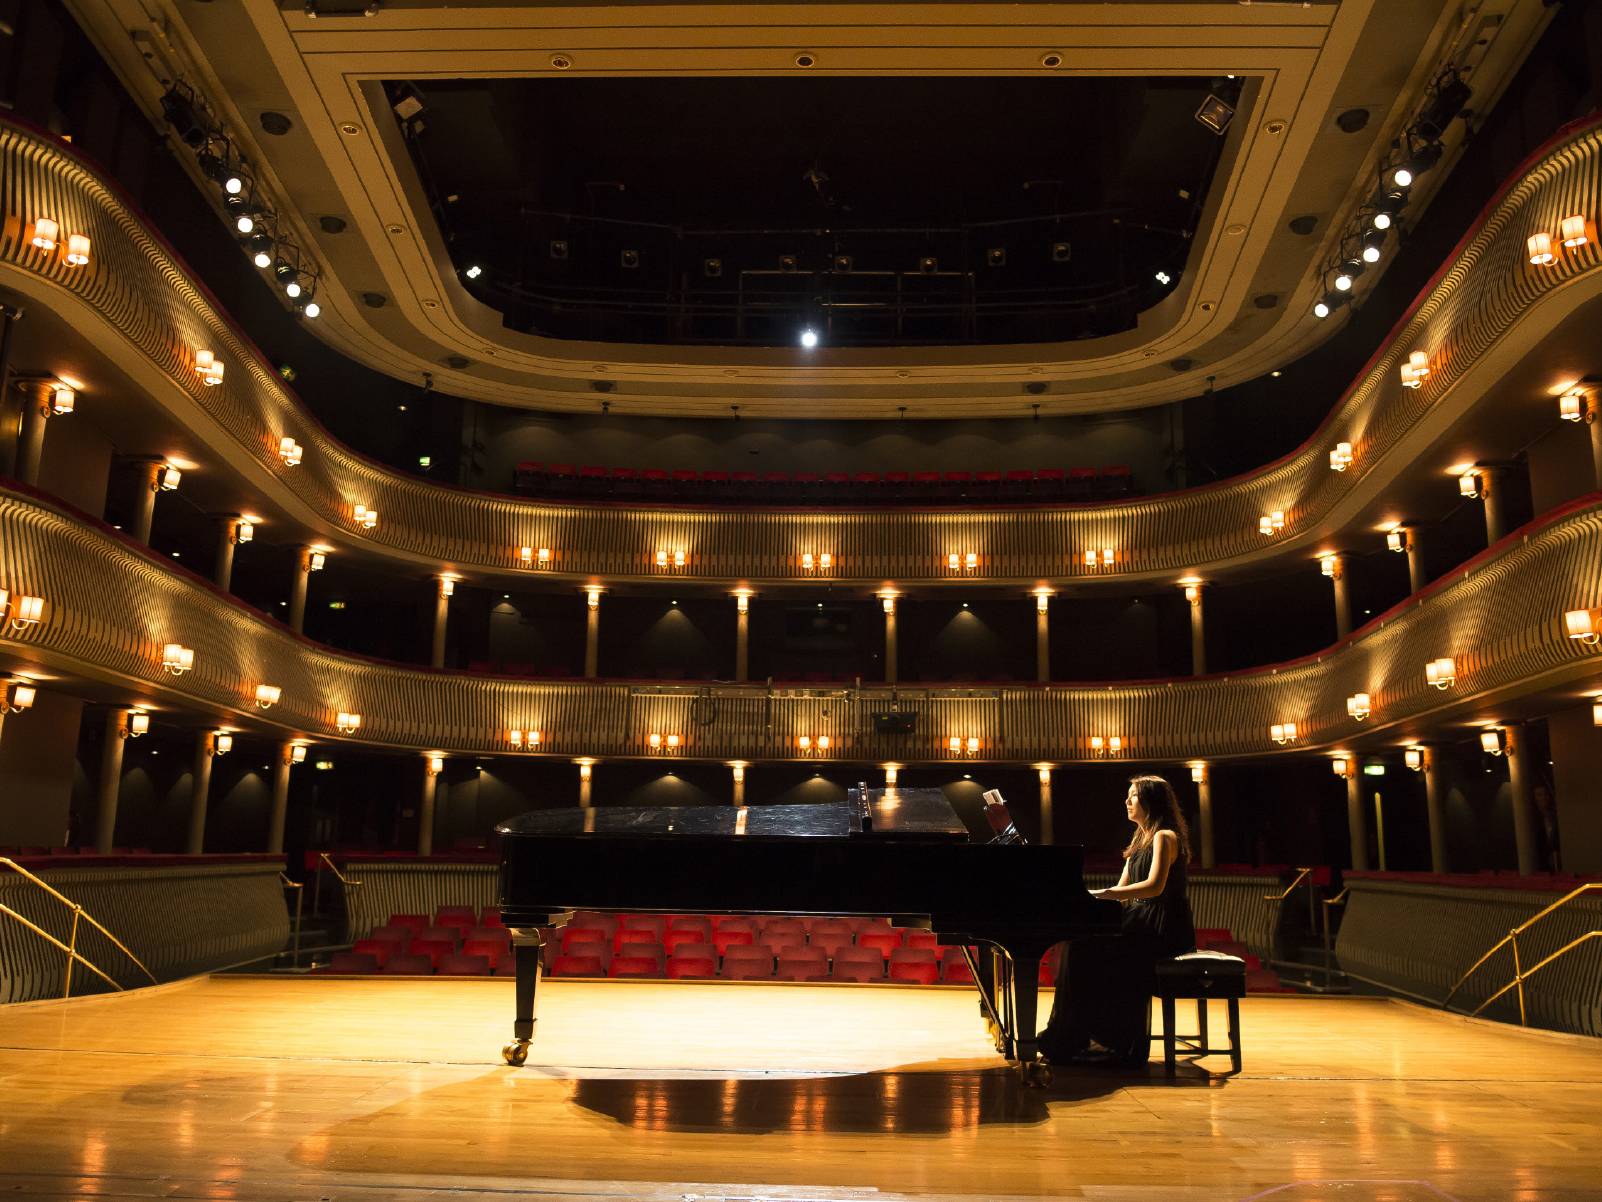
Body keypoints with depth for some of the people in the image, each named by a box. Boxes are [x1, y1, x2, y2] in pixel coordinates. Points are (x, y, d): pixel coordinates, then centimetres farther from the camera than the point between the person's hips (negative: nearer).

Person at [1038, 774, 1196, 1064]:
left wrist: (1104, 893, -25)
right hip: (1142, 923, 9)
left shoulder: (1164, 837, -8)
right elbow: (1123, 890, 17)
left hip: (1163, 930, -9)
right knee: (1080, 945, -6)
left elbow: (1154, 886, -22)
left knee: (1087, 950, -19)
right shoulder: (1140, 839, 20)